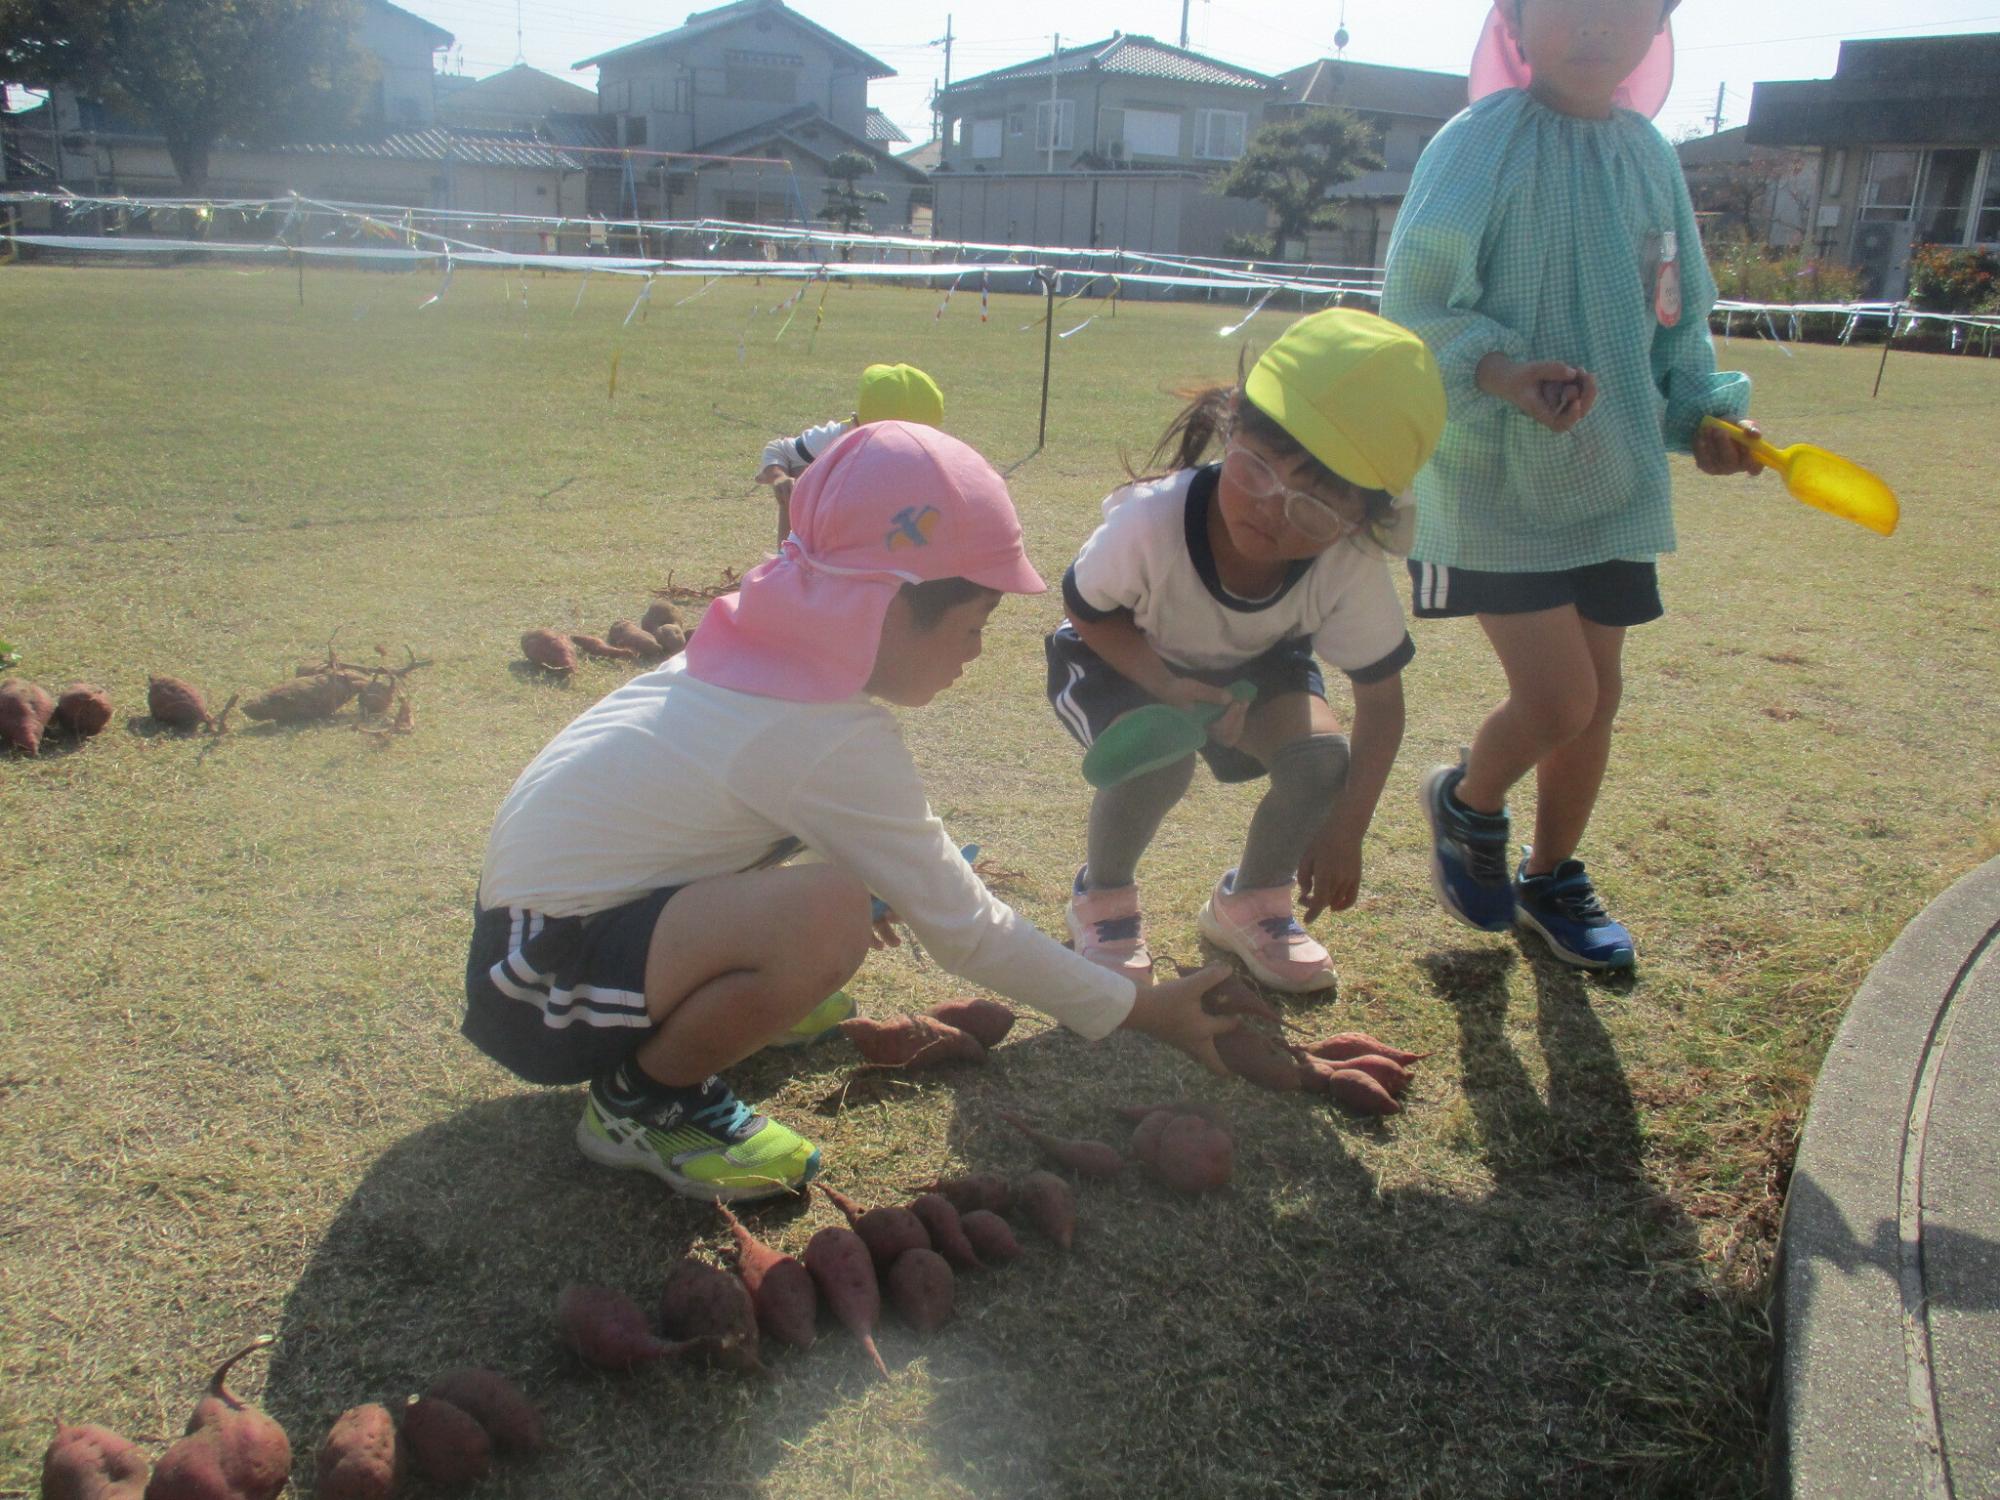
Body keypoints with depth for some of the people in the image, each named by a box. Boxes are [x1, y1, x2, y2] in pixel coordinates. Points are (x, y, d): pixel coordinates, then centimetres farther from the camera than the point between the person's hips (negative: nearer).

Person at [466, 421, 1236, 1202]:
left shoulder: (767, 645, 1)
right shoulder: (837, 743, -24)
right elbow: (964, 929, -18)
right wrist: (1141, 1010, -7)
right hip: (542, 988, -9)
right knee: (827, 916, -30)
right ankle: (642, 1102, -6)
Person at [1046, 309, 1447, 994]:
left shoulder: (1352, 570, -31)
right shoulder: (1153, 521, -39)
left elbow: (1381, 699, -16)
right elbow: (1086, 609, -19)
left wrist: (1345, 831, -19)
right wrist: (1167, 684, -35)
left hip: (1256, 663, 3)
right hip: (1125, 655, -2)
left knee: (1323, 754, -24)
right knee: (1159, 759, -33)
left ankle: (1250, 900, 7)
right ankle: (1102, 896, 1)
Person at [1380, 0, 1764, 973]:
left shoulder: (1649, 155, 6)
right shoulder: (1483, 142, -11)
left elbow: (1678, 315, 14)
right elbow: (1417, 302, -15)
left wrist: (1703, 415, -1)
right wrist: (1504, 372, -31)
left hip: (1613, 480, 6)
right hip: (1495, 479, -6)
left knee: (1596, 697, 12)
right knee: (1558, 700, -11)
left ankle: (1551, 880, 35)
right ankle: (1467, 803, 23)